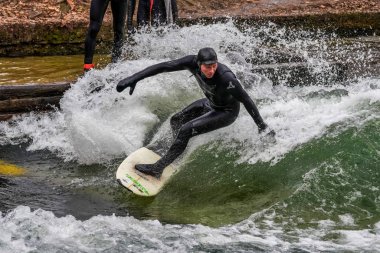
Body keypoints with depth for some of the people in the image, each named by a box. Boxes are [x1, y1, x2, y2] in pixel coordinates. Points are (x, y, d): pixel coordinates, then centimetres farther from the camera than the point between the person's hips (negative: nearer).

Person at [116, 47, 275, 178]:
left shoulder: (226, 78, -40)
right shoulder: (193, 63, -26)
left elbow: (246, 100, -29)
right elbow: (163, 67, -22)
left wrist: (262, 126, -23)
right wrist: (134, 78, -26)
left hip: (227, 112, -7)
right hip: (210, 103, 7)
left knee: (185, 131, -18)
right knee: (176, 121, 16)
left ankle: (157, 169, -7)